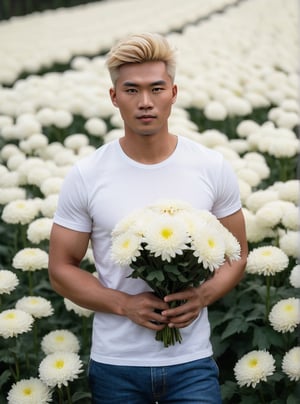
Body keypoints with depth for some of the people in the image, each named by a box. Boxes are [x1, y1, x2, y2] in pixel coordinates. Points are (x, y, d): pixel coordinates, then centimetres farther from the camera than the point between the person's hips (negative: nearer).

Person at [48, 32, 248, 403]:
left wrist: (203, 296, -13)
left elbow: (236, 255, 6)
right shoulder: (85, 177, -6)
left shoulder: (213, 168, -3)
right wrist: (125, 304, -14)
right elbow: (60, 268, 0)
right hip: (116, 364, 0)